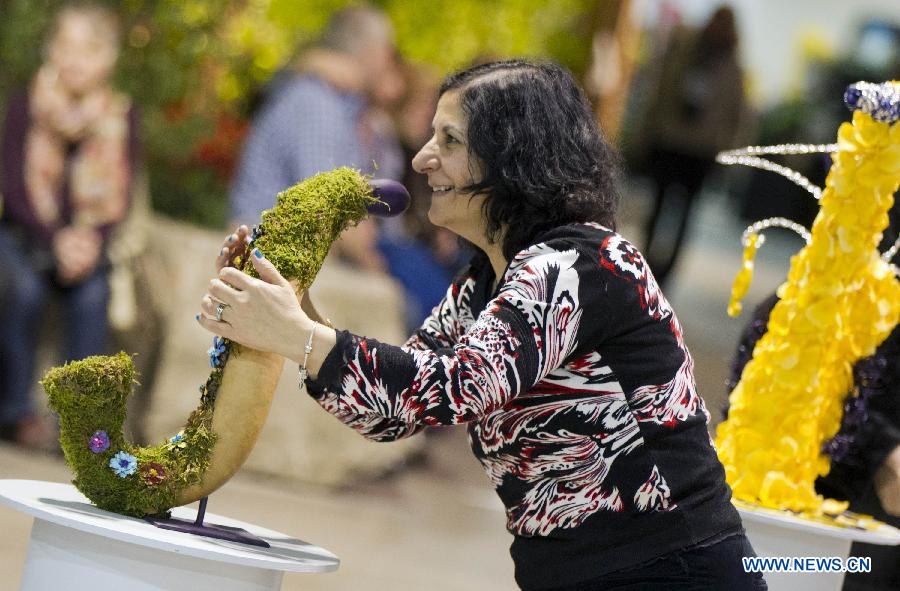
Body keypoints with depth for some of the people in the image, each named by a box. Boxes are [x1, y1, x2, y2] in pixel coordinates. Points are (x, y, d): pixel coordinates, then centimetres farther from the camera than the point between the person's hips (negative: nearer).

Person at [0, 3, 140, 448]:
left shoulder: (120, 117, 1)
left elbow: (119, 197, -1)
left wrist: (91, 240, -21)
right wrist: (55, 240, -25)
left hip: (83, 240, 1)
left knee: (92, 290, -30)